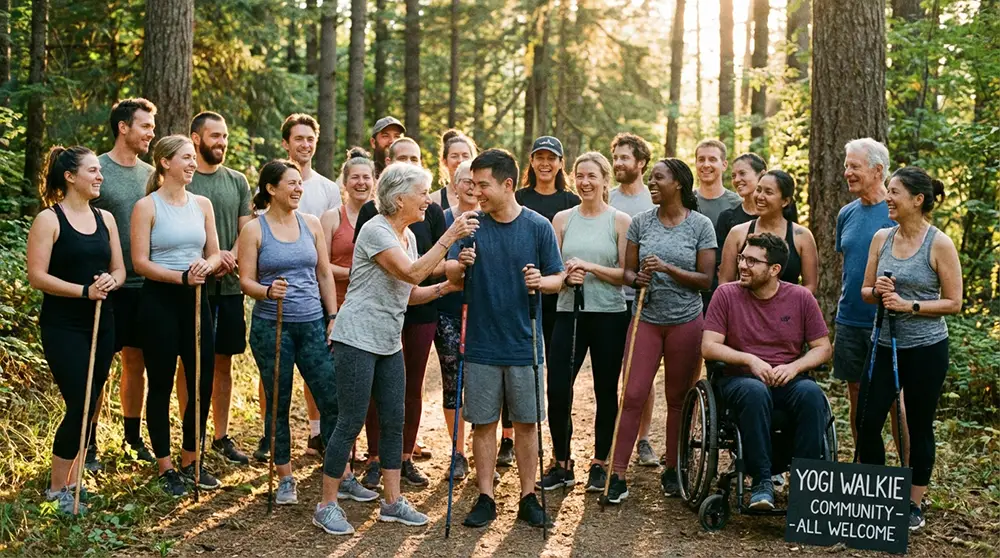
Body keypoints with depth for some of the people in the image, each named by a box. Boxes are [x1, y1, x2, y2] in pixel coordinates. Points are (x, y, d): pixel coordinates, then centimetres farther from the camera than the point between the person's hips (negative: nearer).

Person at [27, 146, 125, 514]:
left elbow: (119, 269, 13)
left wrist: (111, 281, -10)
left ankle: (72, 481, 22)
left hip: (101, 324, 6)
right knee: (79, 406, -10)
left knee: (89, 406, 9)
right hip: (63, 327, -6)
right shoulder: (49, 220, -7)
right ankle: (56, 490, 5)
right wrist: (84, 290, -22)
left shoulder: (105, 218, 10)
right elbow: (37, 276, -13)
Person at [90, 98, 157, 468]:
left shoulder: (151, 174, 10)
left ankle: (133, 438, 26)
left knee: (136, 363, 13)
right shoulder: (97, 170, -7)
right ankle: (88, 445, 11)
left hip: (145, 285, 5)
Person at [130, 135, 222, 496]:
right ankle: (165, 467, 15)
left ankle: (190, 461, 22)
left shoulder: (202, 204, 9)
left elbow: (215, 254, 11)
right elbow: (140, 262, -10)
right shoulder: (147, 206, -5)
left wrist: (208, 265, -12)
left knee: (203, 382, 5)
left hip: (195, 299, 5)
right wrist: (181, 277, -21)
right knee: (161, 384, 4)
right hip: (160, 300, -5)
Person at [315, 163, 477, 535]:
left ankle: (392, 502, 19)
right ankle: (327, 506, 7)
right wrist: (449, 237, -23)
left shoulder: (408, 236, 11)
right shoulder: (375, 231, -15)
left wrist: (444, 287, -2)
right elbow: (412, 273, -25)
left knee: (394, 422, 10)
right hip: (357, 338, -9)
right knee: (351, 422, -4)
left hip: (389, 343, 9)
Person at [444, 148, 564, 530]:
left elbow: (559, 278, 3)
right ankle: (485, 498, 18)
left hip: (524, 344, -1)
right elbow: (450, 275, -3)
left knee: (526, 423, 7)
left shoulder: (538, 226, -1)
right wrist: (459, 265, -25)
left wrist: (542, 281, -19)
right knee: (483, 423, 7)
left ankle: (528, 498, 19)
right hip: (481, 345, 1)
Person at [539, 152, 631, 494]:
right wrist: (567, 276, -11)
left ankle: (600, 464, 21)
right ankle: (562, 465, 10)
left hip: (610, 316, -2)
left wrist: (590, 267, -15)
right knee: (557, 389, -4)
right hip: (569, 313, 2)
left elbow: (626, 273, -4)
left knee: (606, 391, 7)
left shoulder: (620, 221, 1)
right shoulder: (563, 219, 9)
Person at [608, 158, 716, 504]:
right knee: (633, 396, -4)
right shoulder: (641, 222, 5)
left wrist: (668, 268, -17)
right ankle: (618, 476, -1)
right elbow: (627, 270, 7)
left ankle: (672, 472, 22)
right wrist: (637, 279, -15)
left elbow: (705, 280, -5)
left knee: (679, 400, 8)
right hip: (647, 319, 1)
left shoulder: (700, 225, -2)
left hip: (686, 322, -1)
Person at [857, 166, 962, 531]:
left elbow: (954, 303, -8)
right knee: (868, 422, -1)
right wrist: (878, 292, -11)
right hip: (885, 345, 4)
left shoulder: (939, 244, -9)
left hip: (926, 348, -4)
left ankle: (914, 504, 20)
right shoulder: (881, 238, 4)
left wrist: (909, 305, -19)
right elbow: (865, 291, 11)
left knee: (919, 426, 7)